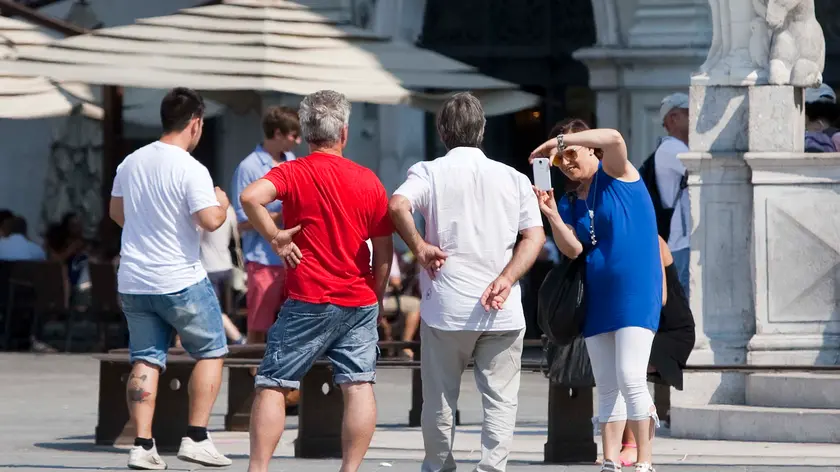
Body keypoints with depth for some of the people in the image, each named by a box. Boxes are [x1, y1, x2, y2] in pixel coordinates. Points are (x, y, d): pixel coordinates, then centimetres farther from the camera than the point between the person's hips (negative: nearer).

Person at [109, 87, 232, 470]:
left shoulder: (130, 163, 6)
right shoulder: (191, 170, -15)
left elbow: (116, 212, 19)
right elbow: (210, 221, -22)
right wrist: (222, 205, 0)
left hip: (133, 280, 6)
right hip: (180, 281, -6)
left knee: (145, 360, 8)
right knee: (211, 352, 10)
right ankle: (196, 438, 4)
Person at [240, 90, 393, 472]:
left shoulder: (293, 173, -5)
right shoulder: (369, 181, 5)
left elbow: (251, 197, -26)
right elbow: (384, 250, 8)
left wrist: (273, 235, -13)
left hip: (309, 301, -3)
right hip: (360, 302, 3)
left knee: (272, 385, 3)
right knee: (359, 386, 2)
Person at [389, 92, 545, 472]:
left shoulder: (430, 172, 1)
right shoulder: (512, 178, 9)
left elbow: (398, 205, -20)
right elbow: (535, 236, -1)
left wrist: (419, 248, -8)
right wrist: (505, 279, -8)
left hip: (446, 307, -1)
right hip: (502, 312, 1)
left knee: (439, 396, 13)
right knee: (500, 398, 4)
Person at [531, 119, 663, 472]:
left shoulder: (615, 174, -3)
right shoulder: (570, 203, 13)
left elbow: (614, 138, -24)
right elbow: (572, 249, 1)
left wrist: (560, 140, -20)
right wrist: (551, 215, -13)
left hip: (635, 293, -7)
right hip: (598, 296, 7)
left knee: (630, 378, -16)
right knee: (607, 388, 7)